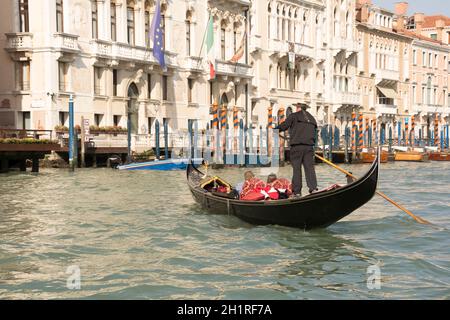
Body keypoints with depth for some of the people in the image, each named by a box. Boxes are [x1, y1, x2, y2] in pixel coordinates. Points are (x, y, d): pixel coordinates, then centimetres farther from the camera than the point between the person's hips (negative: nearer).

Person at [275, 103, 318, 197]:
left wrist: (276, 128, 19)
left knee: (296, 168, -1)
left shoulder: (294, 116, 2)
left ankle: (297, 191, -1)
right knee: (309, 167, 3)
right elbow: (313, 133, 19)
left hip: (297, 146, -4)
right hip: (309, 147, 4)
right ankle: (313, 188, -11)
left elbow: (284, 126, 1)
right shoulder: (312, 119, 20)